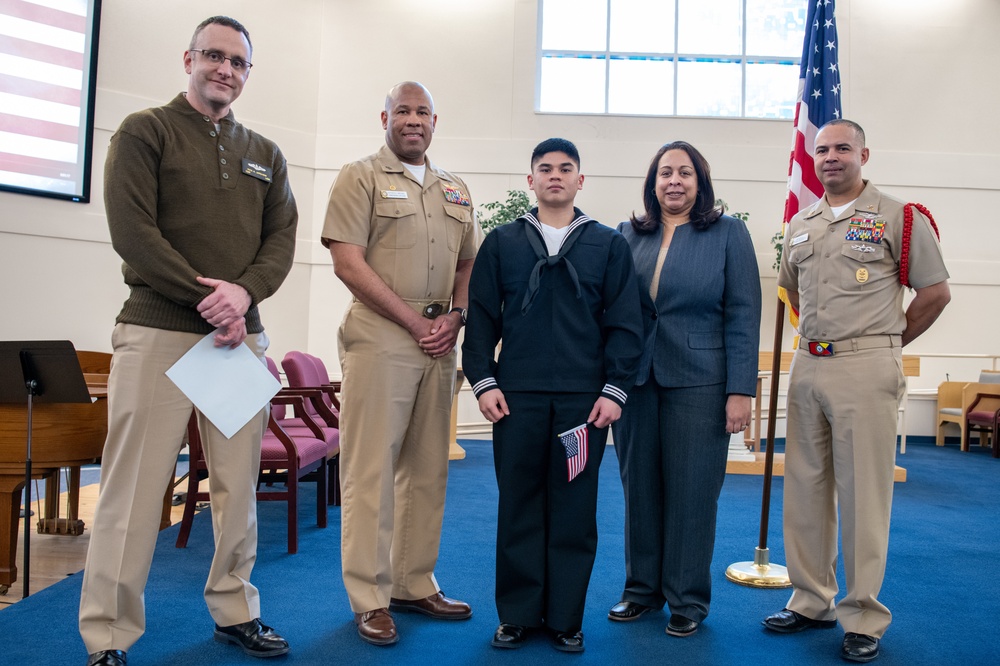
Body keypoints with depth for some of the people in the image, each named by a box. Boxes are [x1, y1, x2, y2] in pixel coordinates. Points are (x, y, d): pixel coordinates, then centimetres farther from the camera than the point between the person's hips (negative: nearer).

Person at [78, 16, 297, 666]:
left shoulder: (264, 155, 17)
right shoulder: (144, 132, 3)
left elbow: (282, 239, 8)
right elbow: (132, 230, -8)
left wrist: (244, 291, -12)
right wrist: (206, 297, -14)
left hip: (242, 336, 5)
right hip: (159, 331, -4)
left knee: (239, 484, 9)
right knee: (134, 486, -2)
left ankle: (236, 611, 24)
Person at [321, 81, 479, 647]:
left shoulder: (456, 190, 19)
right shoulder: (361, 177, 1)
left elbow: (470, 265, 19)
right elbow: (348, 262, -8)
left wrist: (455, 318, -1)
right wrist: (415, 321, -11)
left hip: (440, 342, 6)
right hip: (380, 338, -5)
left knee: (429, 468, 9)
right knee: (372, 468, -3)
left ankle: (416, 585, 21)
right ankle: (371, 599, 7)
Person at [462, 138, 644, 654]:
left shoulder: (608, 245, 8)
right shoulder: (502, 242, 10)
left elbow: (624, 323, 4)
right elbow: (481, 318, 7)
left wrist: (614, 389, -4)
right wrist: (483, 382, -2)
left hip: (585, 398, 0)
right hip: (516, 397, 1)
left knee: (574, 510, 5)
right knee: (518, 507, 6)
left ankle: (566, 618, 18)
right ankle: (517, 614, 19)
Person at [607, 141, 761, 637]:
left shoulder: (728, 233, 2)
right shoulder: (627, 236, 9)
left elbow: (743, 316, -3)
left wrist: (740, 390, -10)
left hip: (697, 382, -3)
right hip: (635, 379, 3)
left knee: (691, 492, 3)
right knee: (639, 487, 10)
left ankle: (687, 599, 18)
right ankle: (642, 588, 25)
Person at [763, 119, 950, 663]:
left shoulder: (899, 218, -3)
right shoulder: (799, 224, 14)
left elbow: (935, 291, -2)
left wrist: (886, 341, 2)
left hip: (865, 370, -6)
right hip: (807, 367, 6)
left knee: (863, 491, -2)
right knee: (806, 486, 10)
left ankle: (863, 618, 10)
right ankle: (811, 602, 23)